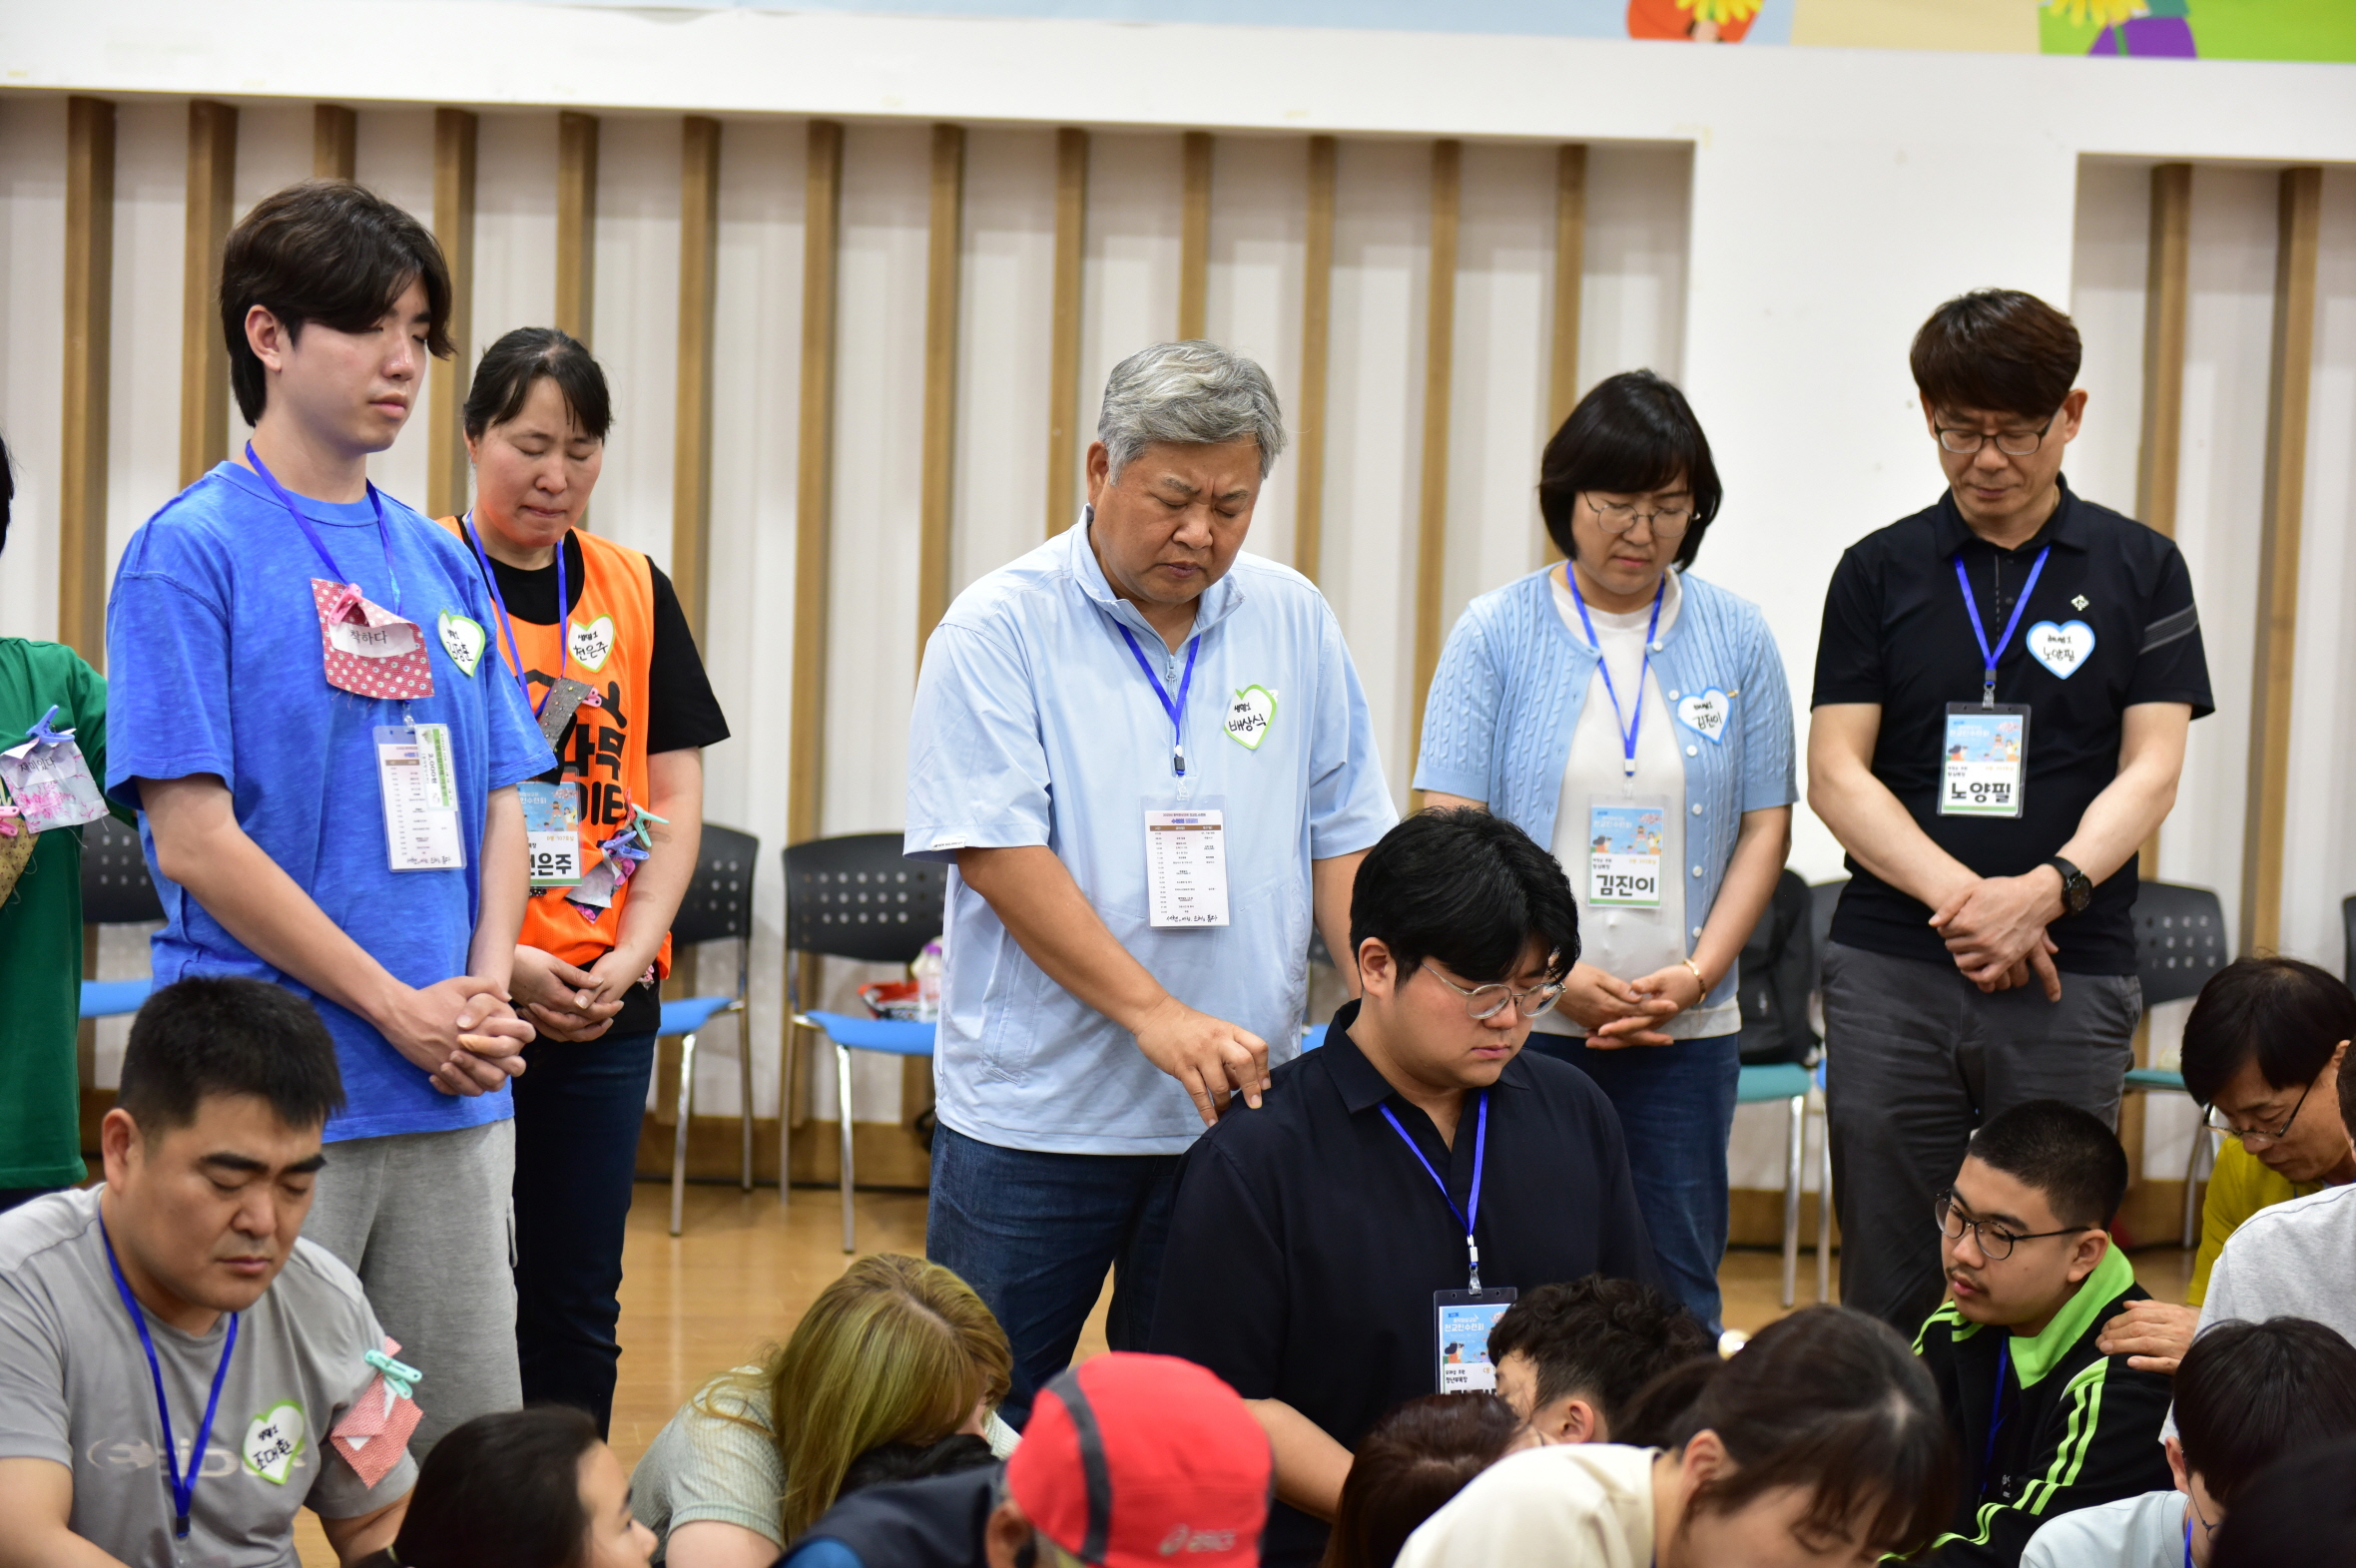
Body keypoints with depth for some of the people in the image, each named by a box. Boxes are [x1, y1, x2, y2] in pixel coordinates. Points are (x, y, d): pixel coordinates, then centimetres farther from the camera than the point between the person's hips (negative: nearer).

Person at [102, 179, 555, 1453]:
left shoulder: (441, 563, 13)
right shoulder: (191, 552, -6)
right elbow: (195, 837, -12)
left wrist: (485, 994, -3)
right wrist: (402, 1009, -13)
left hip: (458, 1103, 6)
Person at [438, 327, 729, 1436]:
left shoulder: (635, 592, 10)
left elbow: (676, 797, 9)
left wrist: (631, 952, -5)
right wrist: (496, 957, -14)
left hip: (609, 1003, 4)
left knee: (577, 1303, 8)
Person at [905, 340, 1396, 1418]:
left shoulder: (1294, 623, 8)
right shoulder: (1000, 630, -6)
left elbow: (1344, 835, 11)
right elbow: (999, 853, -14)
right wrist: (1156, 1015, -22)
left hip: (1233, 1114, 4)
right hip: (1034, 1115, -4)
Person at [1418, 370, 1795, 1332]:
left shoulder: (1736, 638, 7)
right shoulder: (1497, 633, 1)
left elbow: (1764, 825, 7)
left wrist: (1697, 974, -6)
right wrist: (1555, 975, -13)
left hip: (1685, 1031, 2)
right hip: (1521, 1026, -2)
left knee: (1676, 1290, 5)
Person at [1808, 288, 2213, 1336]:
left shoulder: (2140, 571, 8)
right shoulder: (1880, 572, 9)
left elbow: (2151, 771, 1)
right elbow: (1836, 774, 2)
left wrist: (2044, 891, -17)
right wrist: (1963, 898, -13)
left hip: (2072, 975, -1)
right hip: (1890, 973, 1)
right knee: (1888, 1288, 2)